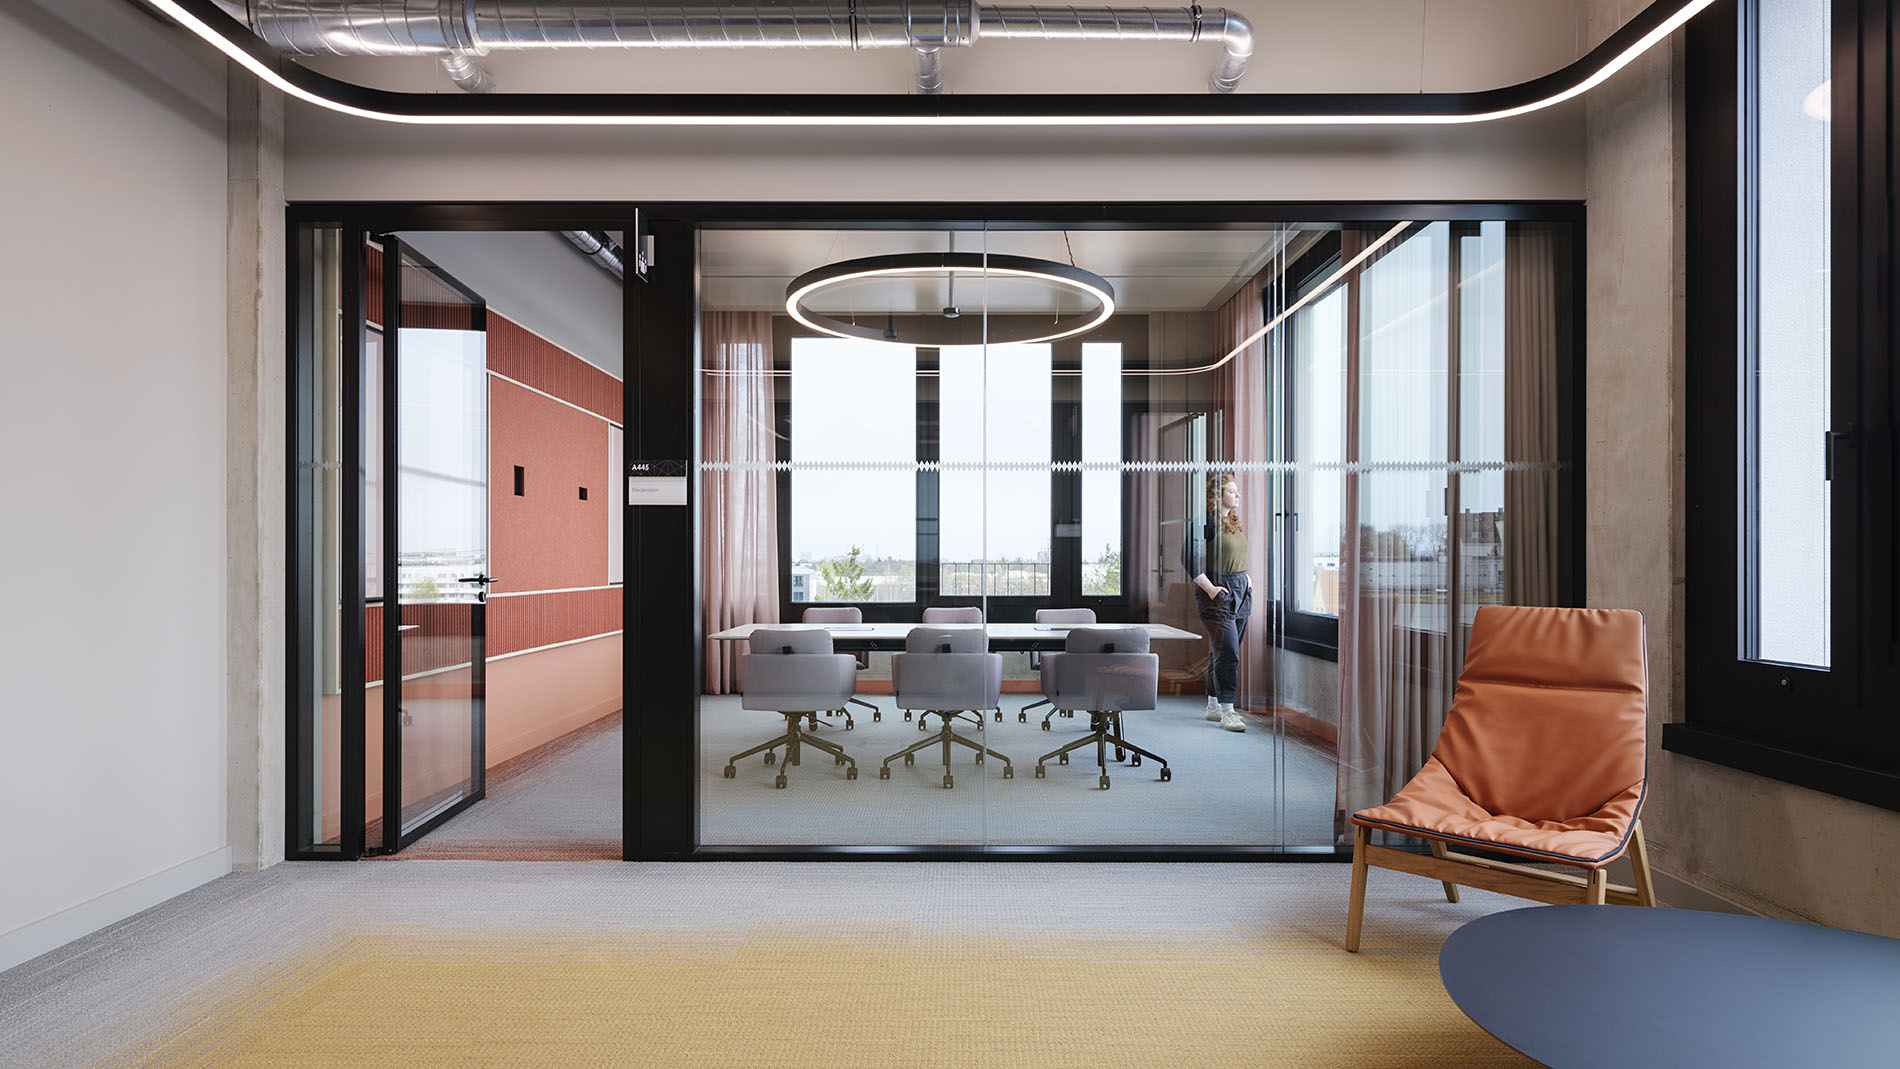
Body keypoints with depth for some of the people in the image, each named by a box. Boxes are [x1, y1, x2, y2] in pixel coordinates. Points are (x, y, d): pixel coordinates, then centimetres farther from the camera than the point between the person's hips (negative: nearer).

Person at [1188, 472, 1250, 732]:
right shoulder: (1206, 521, -12)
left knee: (1222, 652, 12)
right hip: (1218, 594, -8)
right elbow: (1191, 557, -17)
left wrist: (1246, 578, 16)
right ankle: (1226, 711, -7)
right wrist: (1209, 588, -19)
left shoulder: (1234, 521, 16)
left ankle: (1213, 706, 21)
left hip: (1240, 592, 8)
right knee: (1227, 652, -12)